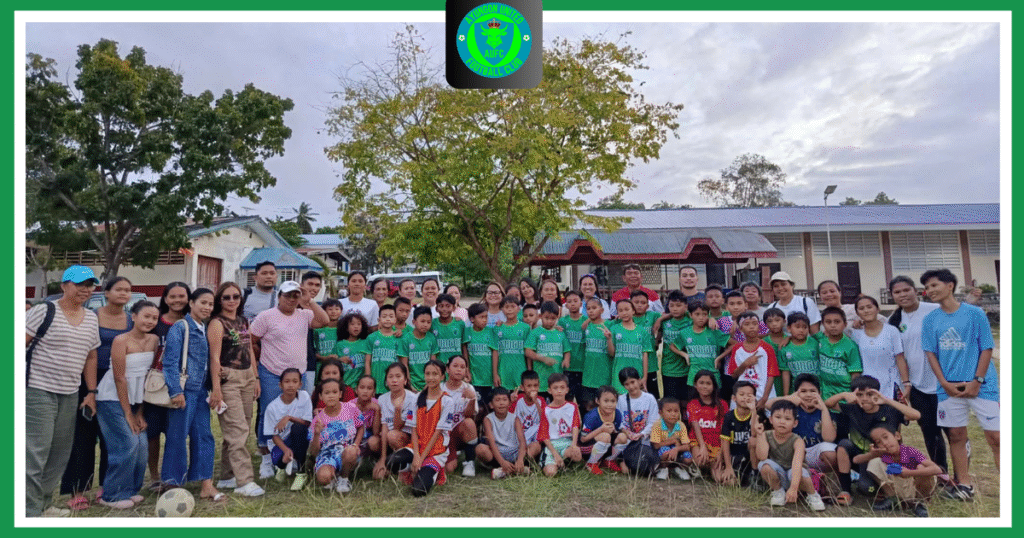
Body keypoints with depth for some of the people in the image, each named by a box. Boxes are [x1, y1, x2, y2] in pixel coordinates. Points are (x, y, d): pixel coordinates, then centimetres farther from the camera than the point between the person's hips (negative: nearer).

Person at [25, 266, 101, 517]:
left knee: (60, 455, 12)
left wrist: (91, 392, 14)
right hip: (39, 391, -6)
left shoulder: (92, 319, 12)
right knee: (35, 454, -6)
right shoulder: (44, 311, -6)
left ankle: (43, 504, 26)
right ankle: (29, 511, 4)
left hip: (70, 395, 6)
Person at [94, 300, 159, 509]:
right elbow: (119, 378, -15)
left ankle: (131, 490, 19)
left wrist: (140, 412, 1)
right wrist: (128, 414, -13)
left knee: (141, 445, 1)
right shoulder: (121, 340, -15)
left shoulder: (154, 340, 1)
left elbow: (147, 375, 3)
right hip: (113, 398, -6)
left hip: (135, 398, 6)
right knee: (127, 444, -10)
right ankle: (112, 495, 7)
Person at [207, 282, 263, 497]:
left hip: (247, 377, 7)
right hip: (228, 378, -7)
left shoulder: (244, 322, 15)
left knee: (237, 429, 11)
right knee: (237, 430, -10)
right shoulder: (217, 324, -7)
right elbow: (214, 357, -13)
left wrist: (256, 378, 17)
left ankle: (227, 476, 22)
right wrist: (216, 387, -18)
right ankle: (244, 481, -9)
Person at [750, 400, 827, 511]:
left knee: (794, 473, -37)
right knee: (765, 465, -30)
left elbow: (797, 464, -36)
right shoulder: (767, 436, -10)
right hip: (777, 476, 2)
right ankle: (777, 491, 1)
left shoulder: (797, 441, -19)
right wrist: (759, 434, -30)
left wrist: (793, 488, -50)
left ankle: (812, 495, -2)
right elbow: (762, 457, -26)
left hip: (794, 475, -2)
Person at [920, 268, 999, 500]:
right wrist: (945, 384, -4)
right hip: (949, 387, 3)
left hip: (981, 384, -2)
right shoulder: (930, 320, 6)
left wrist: (977, 381, -9)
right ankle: (965, 484, 16)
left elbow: (986, 349, -2)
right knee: (956, 435, 7)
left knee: (995, 437, -4)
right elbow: (931, 353, 6)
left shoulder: (975, 313, -1)